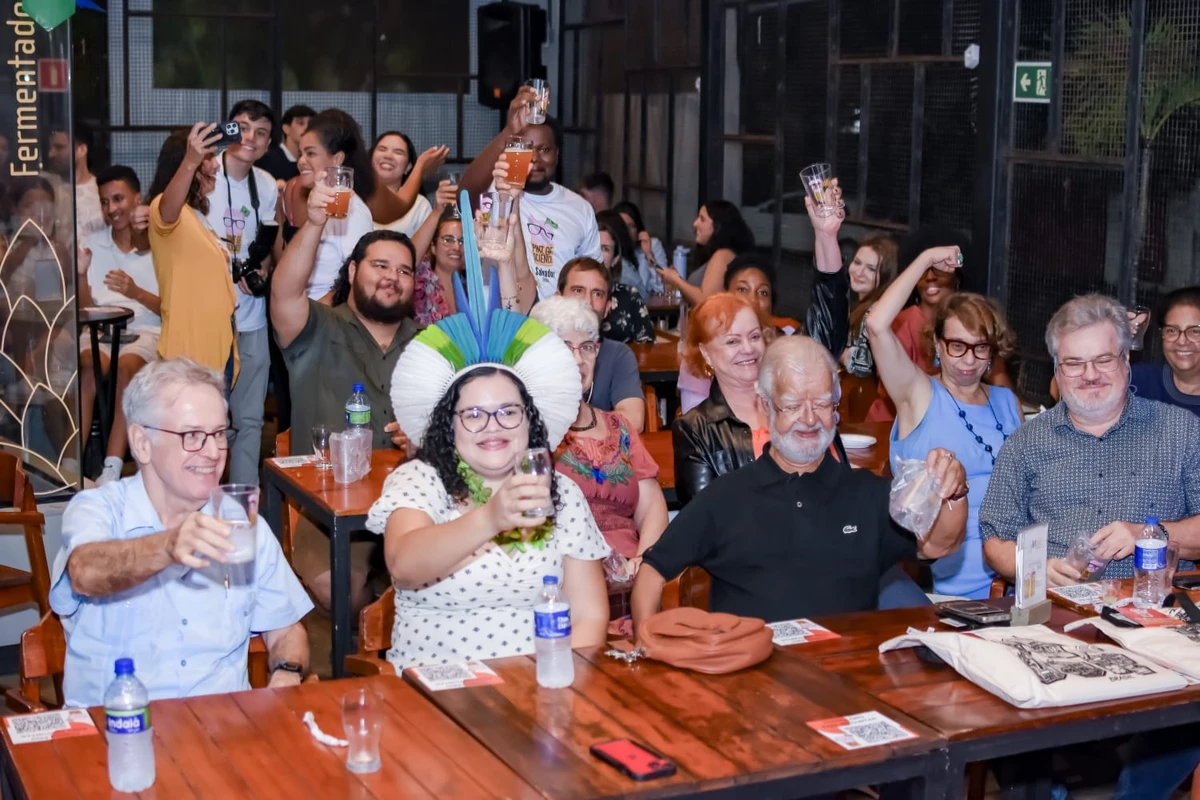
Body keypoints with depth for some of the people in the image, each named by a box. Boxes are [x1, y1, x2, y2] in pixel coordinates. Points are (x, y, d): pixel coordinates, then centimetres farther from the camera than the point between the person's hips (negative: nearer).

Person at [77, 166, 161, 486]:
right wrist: (81, 274, -9)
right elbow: (84, 310, 9)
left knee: (126, 367, -35)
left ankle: (112, 470, -39)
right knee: (88, 368, -32)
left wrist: (136, 292, -16)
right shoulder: (91, 245, 12)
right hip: (100, 330, 2)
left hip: (146, 332, -2)